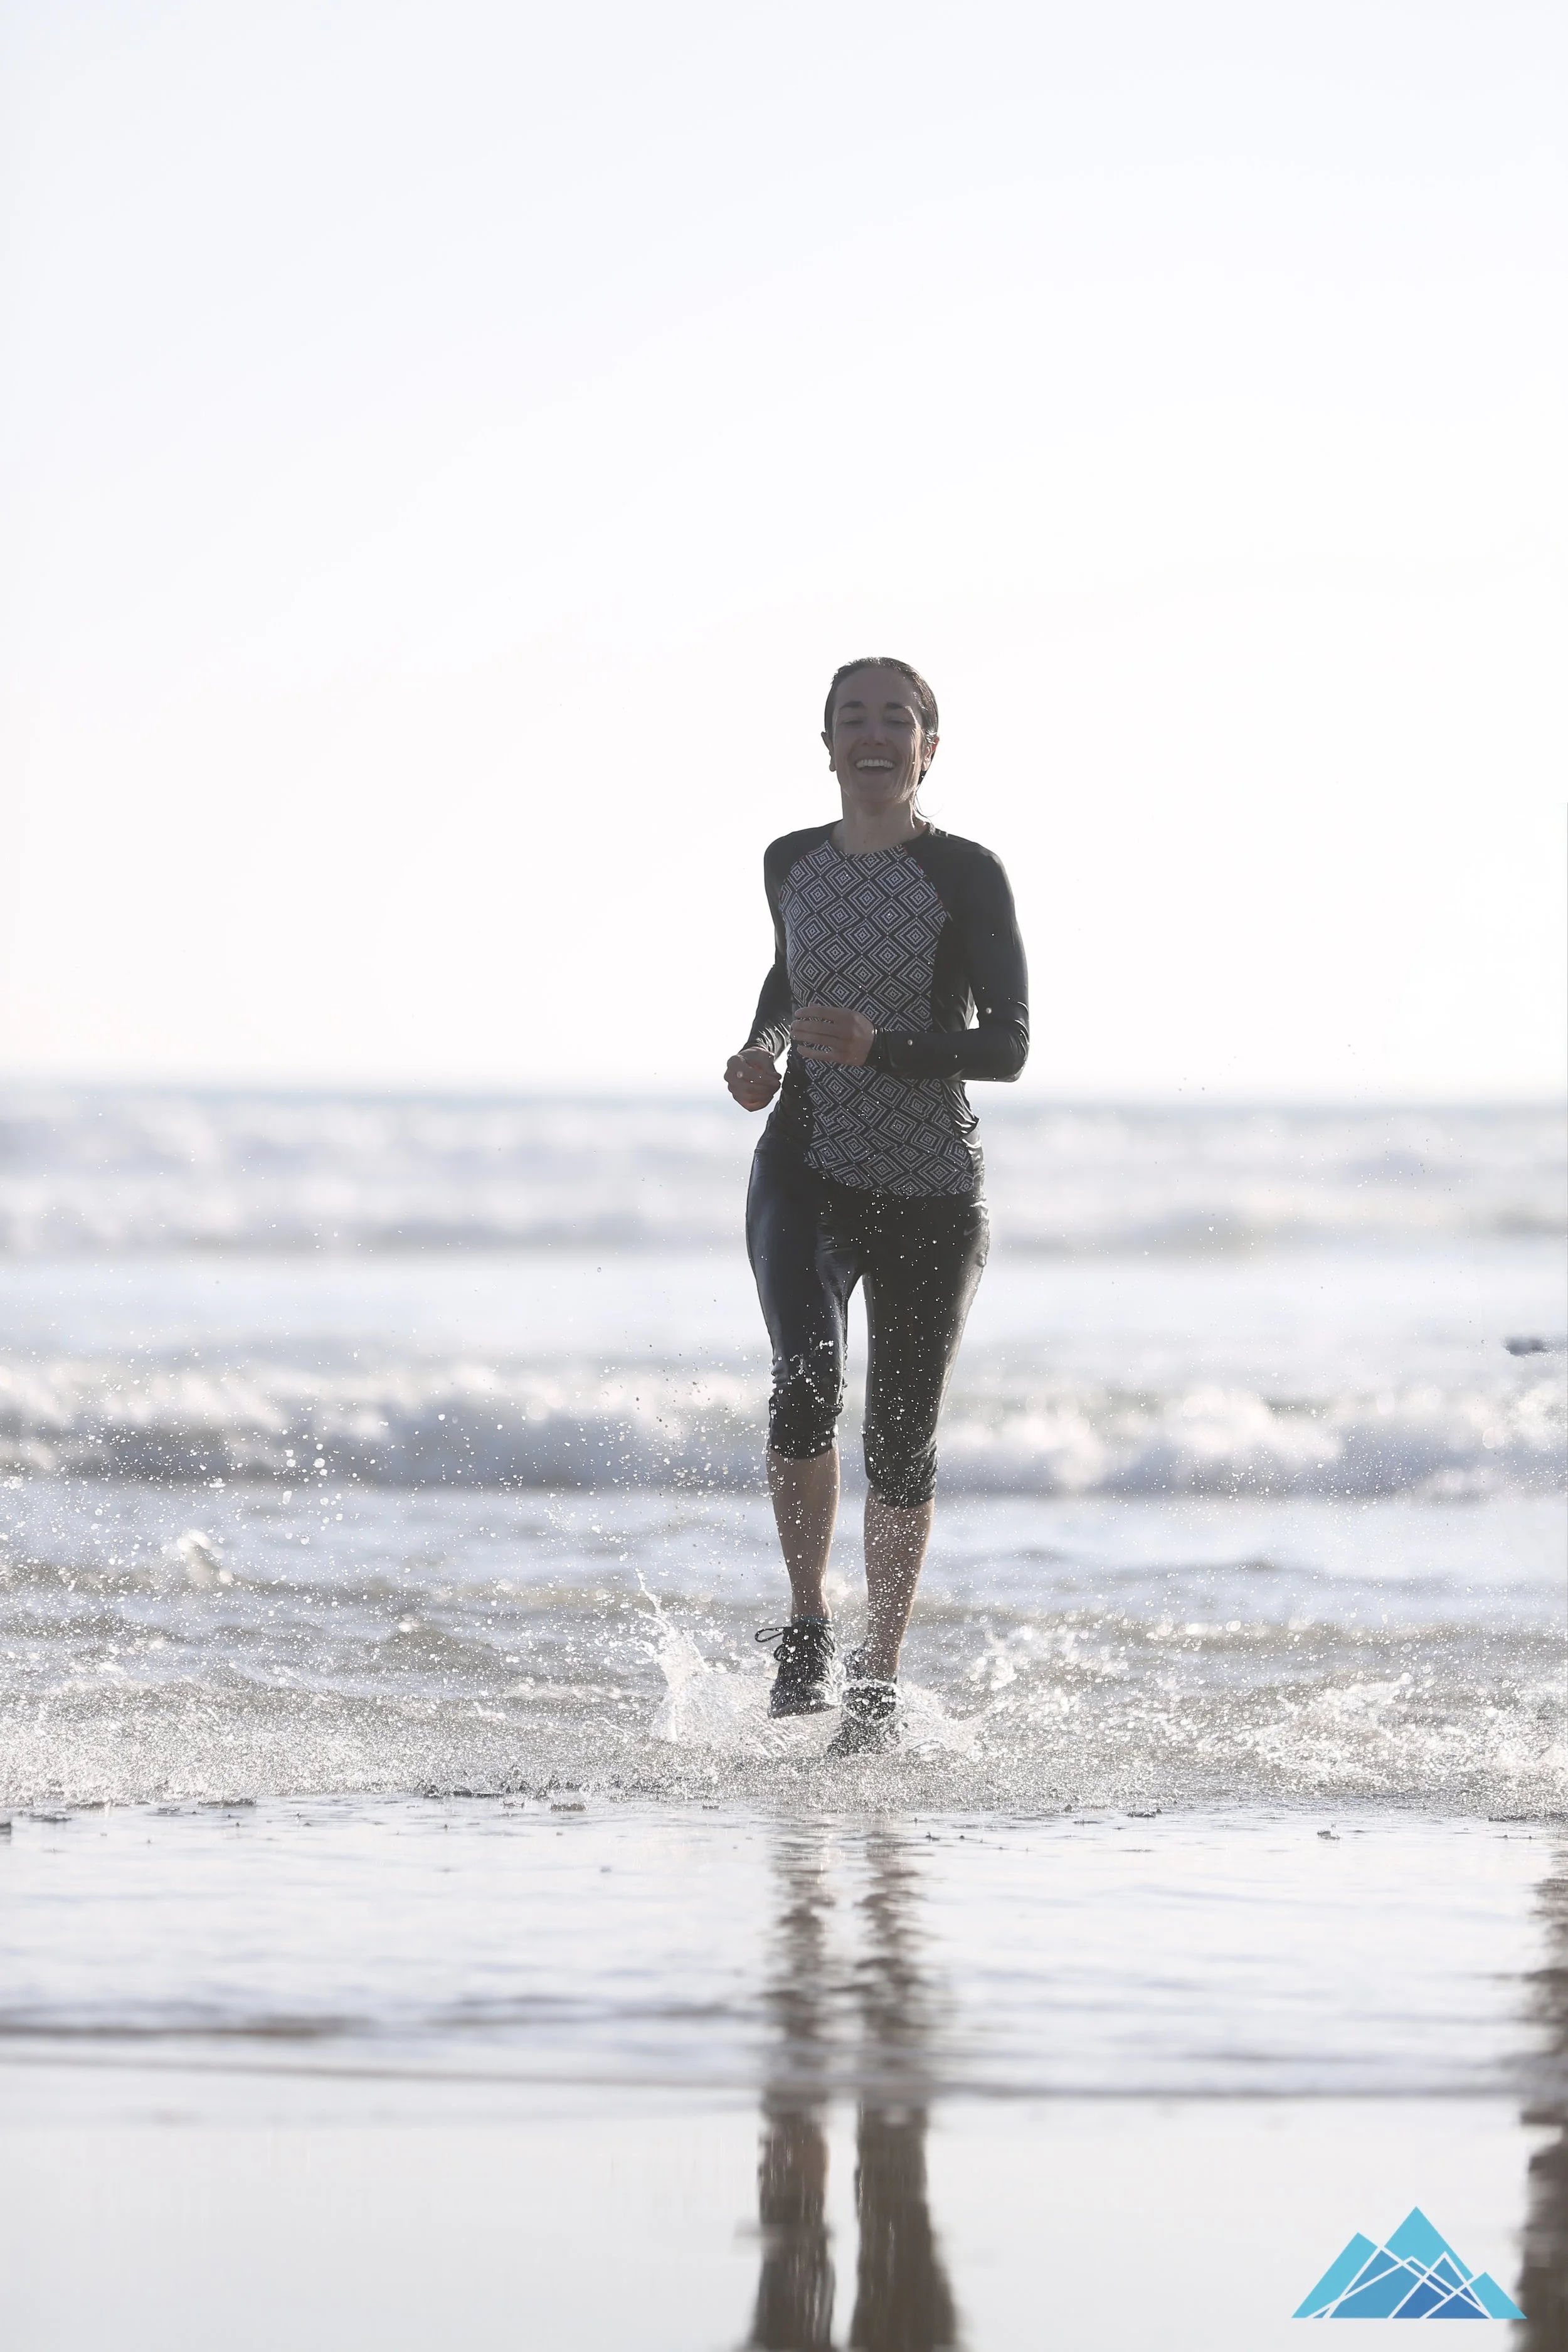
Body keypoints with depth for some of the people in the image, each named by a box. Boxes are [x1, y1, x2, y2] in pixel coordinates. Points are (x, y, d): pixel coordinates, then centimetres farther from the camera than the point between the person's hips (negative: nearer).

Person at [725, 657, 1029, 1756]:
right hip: (809, 1171, 2)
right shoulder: (791, 864, 5)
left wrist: (880, 1048, -28)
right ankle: (806, 1627, -8)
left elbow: (1009, 1045, -14)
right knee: (808, 1377, -24)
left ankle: (880, 1677, 21)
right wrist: (763, 1047, 6)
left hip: (932, 1192, -2)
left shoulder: (967, 876, -9)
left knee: (903, 1441, 5)